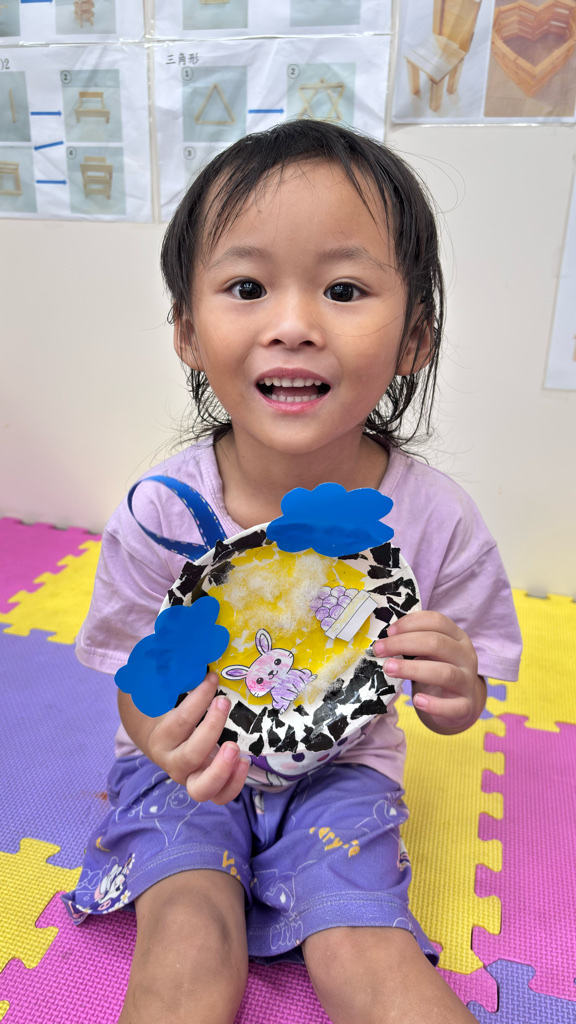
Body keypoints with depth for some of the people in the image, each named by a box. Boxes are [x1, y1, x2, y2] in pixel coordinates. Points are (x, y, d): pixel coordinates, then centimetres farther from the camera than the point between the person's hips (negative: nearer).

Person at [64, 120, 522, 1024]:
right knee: (191, 948, -17)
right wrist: (164, 738, -33)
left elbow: (460, 692, -6)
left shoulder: (437, 519, -20)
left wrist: (453, 694, -31)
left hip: (341, 768, 1)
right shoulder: (161, 514, -23)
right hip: (192, 770, 0)